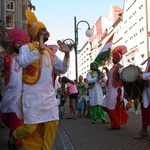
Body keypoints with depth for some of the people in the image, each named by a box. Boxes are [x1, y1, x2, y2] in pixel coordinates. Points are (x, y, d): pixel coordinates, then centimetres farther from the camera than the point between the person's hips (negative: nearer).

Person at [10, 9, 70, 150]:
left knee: (52, 124, 2)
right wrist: (39, 49, -27)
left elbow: (62, 69, 17)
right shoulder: (26, 47, -2)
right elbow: (22, 62, -23)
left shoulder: (50, 52, 17)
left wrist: (67, 55, 2)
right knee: (30, 127, -3)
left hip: (49, 95, 6)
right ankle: (15, 135, 29)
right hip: (32, 95, -6)